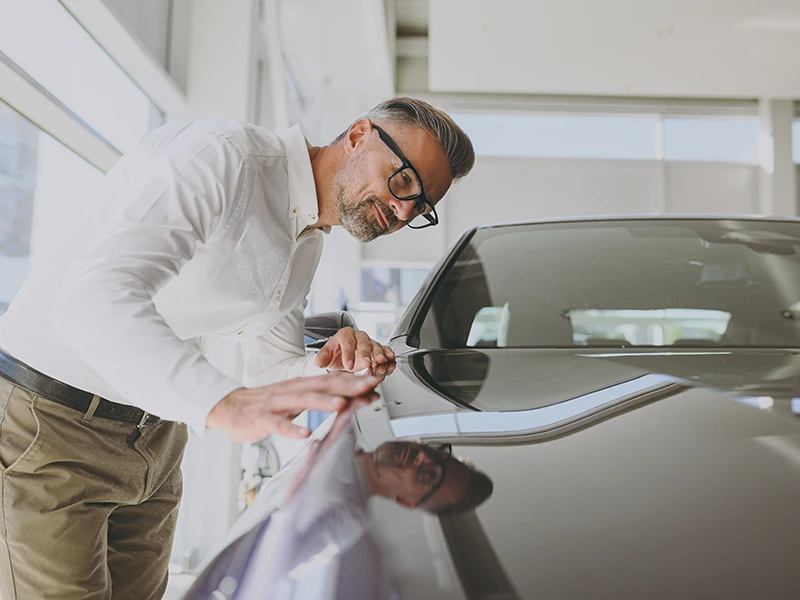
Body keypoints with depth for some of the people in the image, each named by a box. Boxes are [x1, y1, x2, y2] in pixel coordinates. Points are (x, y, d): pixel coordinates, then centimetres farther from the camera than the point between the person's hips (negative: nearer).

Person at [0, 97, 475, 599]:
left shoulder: (308, 246, 7)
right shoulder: (221, 155, -23)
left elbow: (269, 368, 10)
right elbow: (94, 300, -36)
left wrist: (327, 369, -12)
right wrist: (225, 402, -49)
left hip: (155, 442, 8)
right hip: (47, 421, -8)